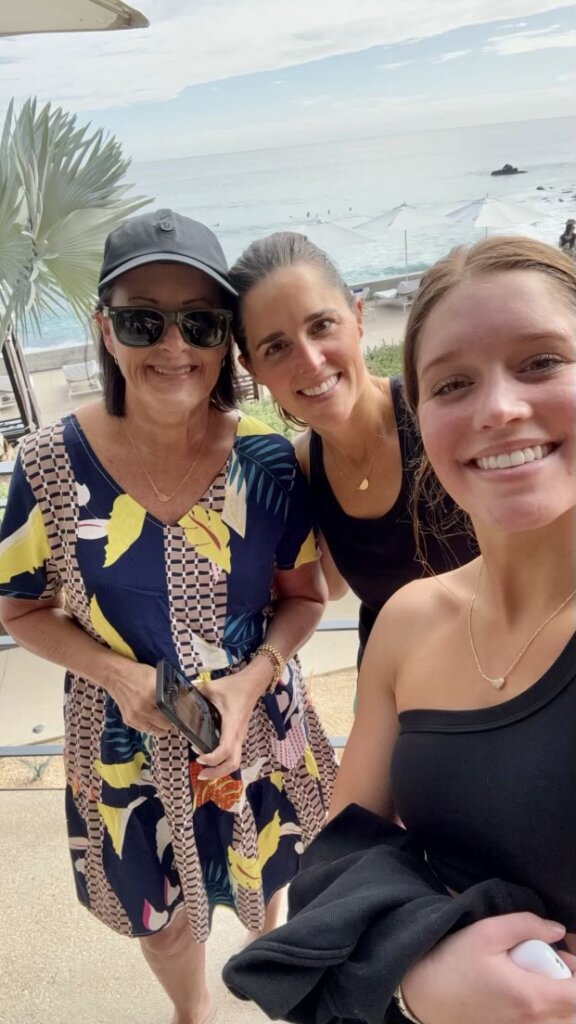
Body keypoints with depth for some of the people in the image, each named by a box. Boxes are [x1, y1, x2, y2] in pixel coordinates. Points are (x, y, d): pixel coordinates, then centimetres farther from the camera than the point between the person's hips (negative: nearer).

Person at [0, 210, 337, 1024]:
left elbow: (304, 596, -4)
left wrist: (250, 681, -20)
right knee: (164, 910, 25)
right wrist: (118, 675, -20)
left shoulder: (266, 459, -16)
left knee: (265, 882, 25)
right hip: (130, 748, 0)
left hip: (257, 735, 0)